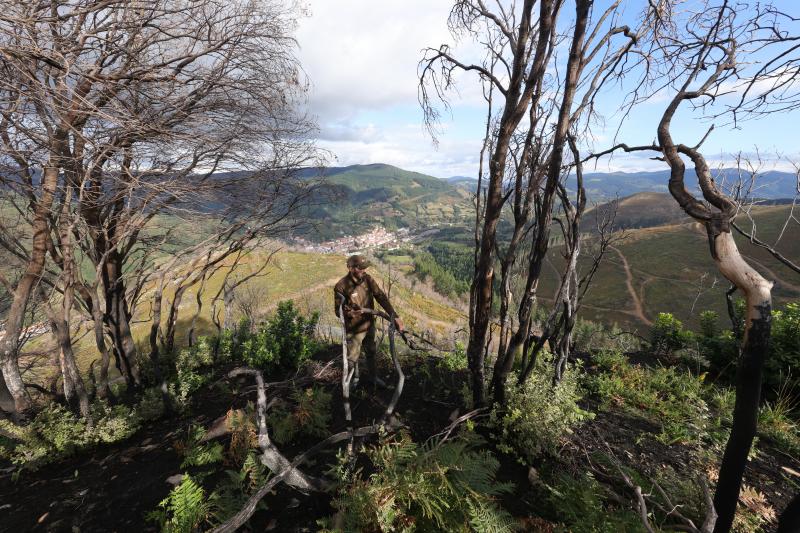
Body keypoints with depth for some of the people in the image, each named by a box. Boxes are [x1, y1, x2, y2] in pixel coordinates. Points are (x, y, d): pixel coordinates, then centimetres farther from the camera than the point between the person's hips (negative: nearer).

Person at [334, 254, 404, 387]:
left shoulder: (368, 279, -11)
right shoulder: (341, 287, -23)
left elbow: (381, 297, -16)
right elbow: (338, 311, -15)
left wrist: (395, 316, -26)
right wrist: (349, 313, -39)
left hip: (369, 325, 4)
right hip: (354, 329, -4)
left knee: (371, 353, 23)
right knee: (353, 357, 15)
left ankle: (372, 377, 46)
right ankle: (354, 379, 43)